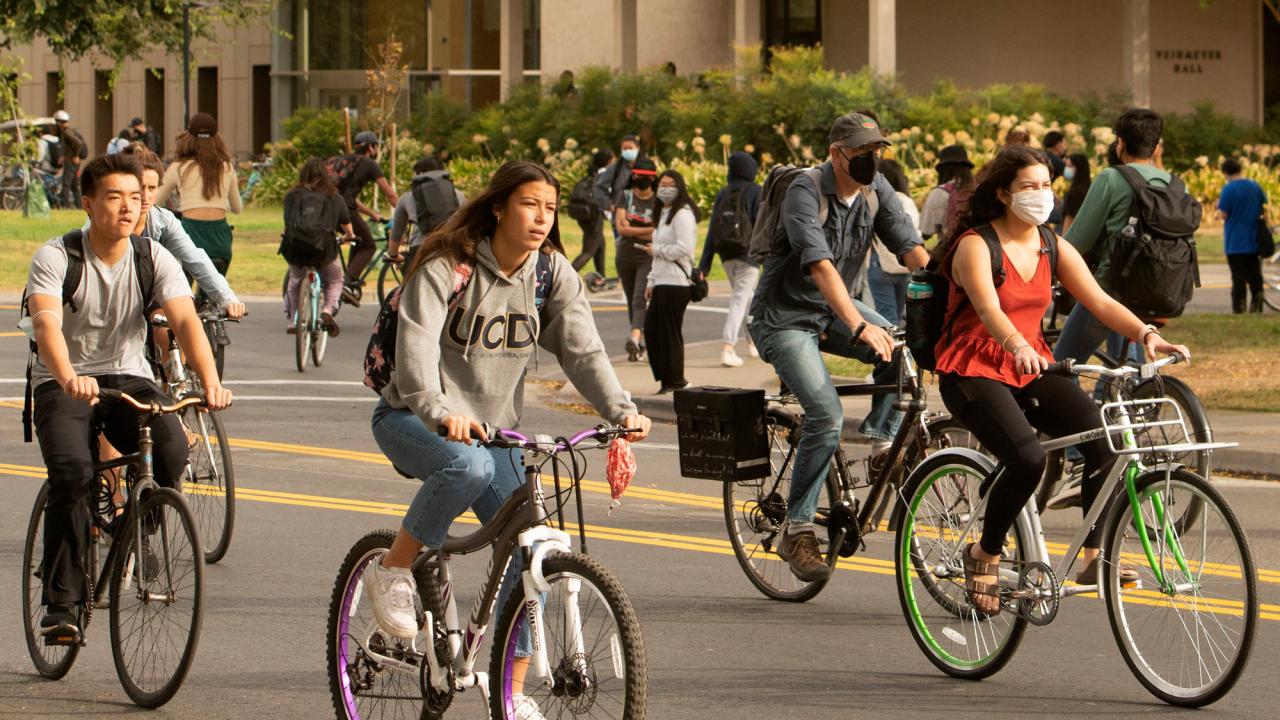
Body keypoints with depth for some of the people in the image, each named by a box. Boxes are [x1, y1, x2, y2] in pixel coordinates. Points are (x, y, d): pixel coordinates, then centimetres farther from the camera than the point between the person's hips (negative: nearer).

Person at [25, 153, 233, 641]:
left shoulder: (155, 259, -5)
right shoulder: (55, 257, -13)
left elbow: (185, 321, -19)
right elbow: (47, 325, -30)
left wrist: (211, 382, -38)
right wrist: (69, 378, -51)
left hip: (127, 376, 2)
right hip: (64, 383, -2)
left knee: (172, 448, -28)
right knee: (72, 469, -30)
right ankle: (61, 602, -19)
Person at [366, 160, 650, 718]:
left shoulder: (553, 272, -2)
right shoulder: (447, 267, -16)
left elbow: (582, 349, -10)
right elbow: (417, 343, -29)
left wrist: (620, 411, -27)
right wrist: (439, 411, -47)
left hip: (493, 426, 5)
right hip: (411, 420, -5)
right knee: (469, 465, -39)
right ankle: (394, 570, -17)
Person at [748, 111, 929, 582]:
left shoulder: (876, 190, -4)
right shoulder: (805, 193, -24)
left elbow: (912, 248, -12)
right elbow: (821, 266, -37)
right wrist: (859, 326, -49)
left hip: (832, 311, 6)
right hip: (784, 317, -6)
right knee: (827, 416, -22)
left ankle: (881, 438, -2)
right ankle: (797, 531, -12)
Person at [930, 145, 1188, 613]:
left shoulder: (1054, 248, 7)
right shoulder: (975, 246, -11)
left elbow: (1099, 301, -2)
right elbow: (988, 309, -28)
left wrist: (1146, 334, -20)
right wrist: (1017, 346, -48)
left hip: (1031, 370, 6)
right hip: (973, 372, -6)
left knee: (1104, 438, -19)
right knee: (1028, 459, -30)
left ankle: (1093, 556, -10)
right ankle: (984, 556, -6)